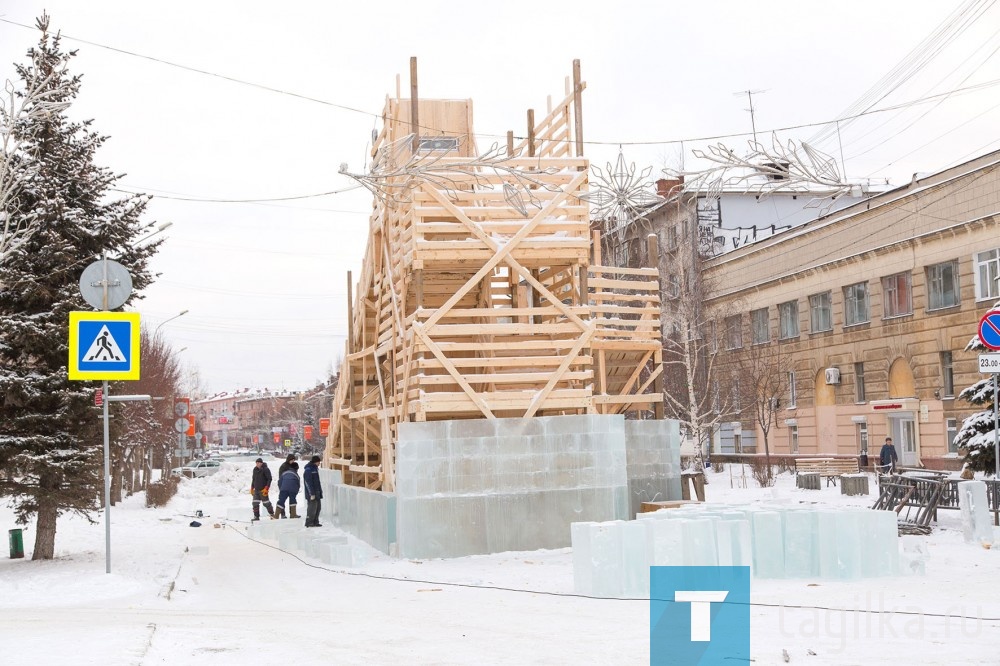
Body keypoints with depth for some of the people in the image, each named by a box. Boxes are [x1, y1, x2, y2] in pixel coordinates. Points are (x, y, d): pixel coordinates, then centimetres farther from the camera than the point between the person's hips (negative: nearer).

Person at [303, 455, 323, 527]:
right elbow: (308, 483, -19)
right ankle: (309, 523, 1)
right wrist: (312, 494, -20)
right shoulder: (308, 470, -15)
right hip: (312, 494, -10)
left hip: (317, 493, 10)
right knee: (312, 508, -7)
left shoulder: (315, 469, 15)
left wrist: (320, 491, 20)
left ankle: (315, 522, 19)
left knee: (317, 507, 12)